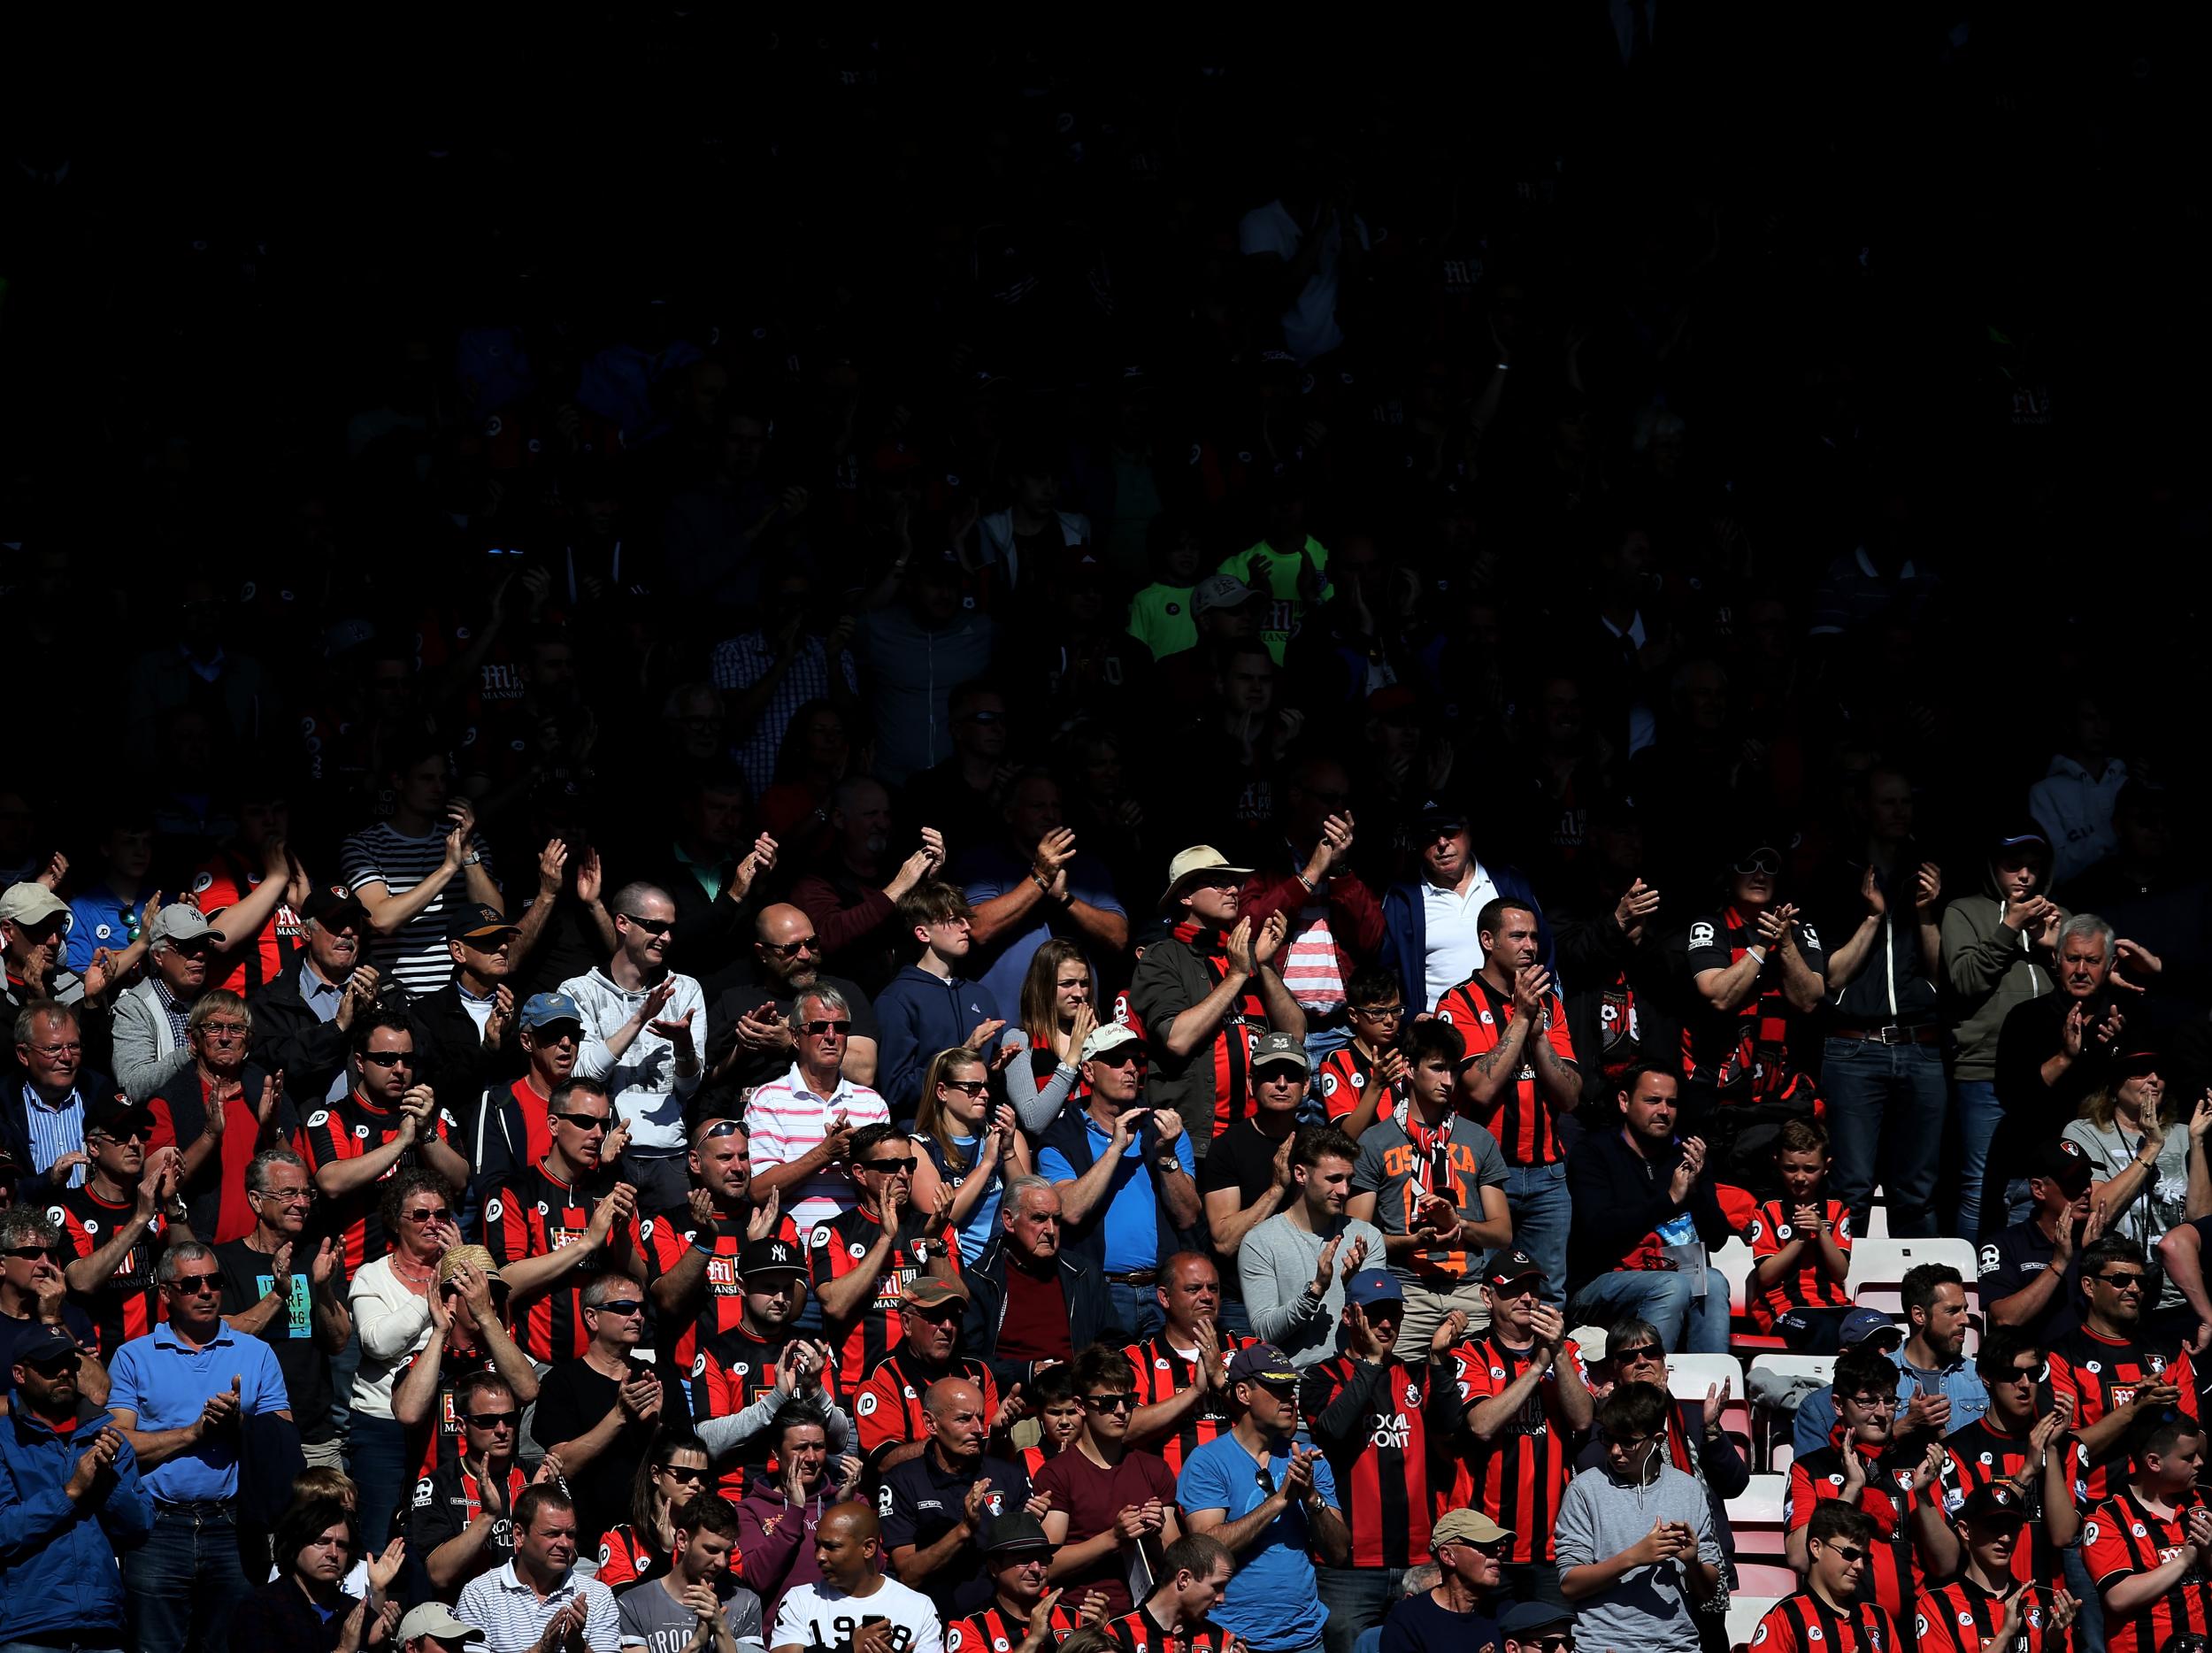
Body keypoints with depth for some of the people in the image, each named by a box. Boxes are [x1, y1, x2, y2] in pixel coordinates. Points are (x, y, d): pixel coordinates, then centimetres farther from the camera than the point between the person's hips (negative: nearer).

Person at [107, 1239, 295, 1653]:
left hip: (232, 1526, 1)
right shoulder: (133, 1358, 8)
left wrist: (238, 1424, -10)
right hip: (158, 1530, -1)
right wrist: (193, 1433, -7)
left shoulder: (256, 1355, 13)